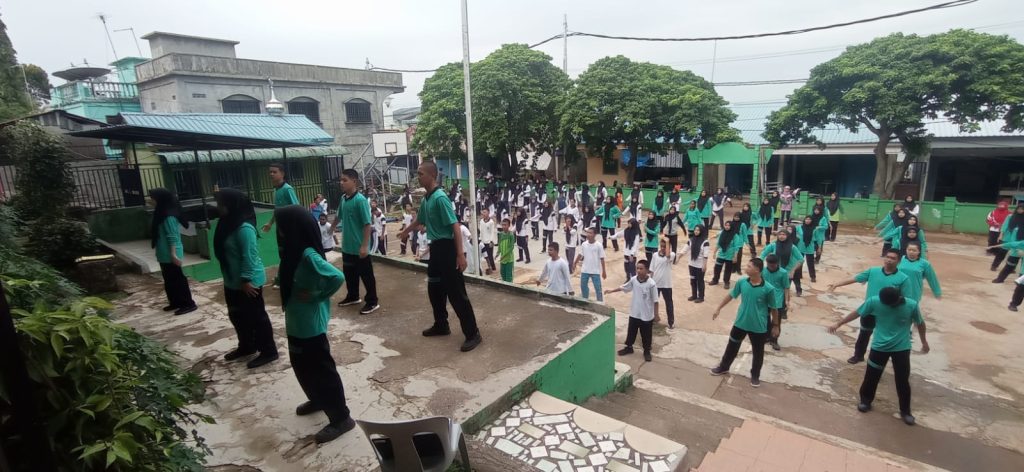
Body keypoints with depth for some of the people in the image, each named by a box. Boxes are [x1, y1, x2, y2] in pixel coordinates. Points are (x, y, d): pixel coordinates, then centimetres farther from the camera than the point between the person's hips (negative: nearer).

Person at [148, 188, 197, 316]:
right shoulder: (161, 214, 12)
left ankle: (188, 304, 1)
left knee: (177, 279, -5)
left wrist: (173, 254, -24)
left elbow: (173, 237, -22)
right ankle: (175, 302, 27)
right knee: (169, 280, 17)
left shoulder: (168, 217, -19)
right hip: (164, 255, 10)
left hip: (170, 255, -10)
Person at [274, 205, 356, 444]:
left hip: (311, 324, -10)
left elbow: (337, 277, -33)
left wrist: (316, 296, -21)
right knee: (302, 366, 25)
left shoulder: (308, 255, -24)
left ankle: (341, 418, 14)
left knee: (321, 369, 1)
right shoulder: (296, 252, 4)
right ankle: (317, 399, 46)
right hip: (297, 322, 10)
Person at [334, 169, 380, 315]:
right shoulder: (343, 198, 4)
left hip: (359, 247, -8)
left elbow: (368, 224, -21)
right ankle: (353, 296, 39)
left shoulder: (360, 200, -19)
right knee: (349, 274, 21)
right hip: (347, 246, 8)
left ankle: (372, 301, 17)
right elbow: (339, 216, 23)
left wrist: (365, 245, -23)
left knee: (366, 275, 5)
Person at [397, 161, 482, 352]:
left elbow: (455, 226, -22)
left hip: (447, 248, -9)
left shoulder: (440, 198, -18)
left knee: (456, 293, -6)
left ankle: (473, 334, 1)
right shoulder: (426, 199, 10)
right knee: (435, 289, 18)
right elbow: (420, 220, 29)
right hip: (435, 247, 9)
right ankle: (441, 326, 35)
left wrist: (460, 254, -26)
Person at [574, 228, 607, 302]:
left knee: (598, 288, 3)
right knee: (583, 286, 16)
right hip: (584, 270, 4)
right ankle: (585, 300, 35)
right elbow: (580, 255, 11)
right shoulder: (584, 244, -2)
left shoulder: (599, 246, -13)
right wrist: (575, 263, 15)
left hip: (595, 271, -4)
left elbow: (602, 259, -9)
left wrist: (604, 271, -8)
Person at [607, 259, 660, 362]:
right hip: (634, 313, 4)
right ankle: (629, 347, 39)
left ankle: (647, 351, 33)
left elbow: (655, 300, -14)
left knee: (646, 334, 13)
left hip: (647, 315, -4)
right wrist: (611, 291, 7)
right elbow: (623, 287, 9)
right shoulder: (633, 280, -7)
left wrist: (656, 315, -9)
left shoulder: (651, 284, -20)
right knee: (631, 331, 19)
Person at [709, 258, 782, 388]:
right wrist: (718, 308, 8)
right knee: (732, 346, 18)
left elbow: (774, 308, -8)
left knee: (758, 352, 16)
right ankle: (723, 367, 39)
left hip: (759, 327, -3)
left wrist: (775, 326, -1)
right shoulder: (742, 282, -11)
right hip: (740, 322, 3)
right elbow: (731, 295, 5)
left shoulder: (768, 289, -21)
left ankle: (755, 375, 37)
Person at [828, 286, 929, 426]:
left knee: (902, 381, 6)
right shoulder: (874, 301, -17)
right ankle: (865, 401, 30)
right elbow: (857, 313, -2)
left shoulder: (911, 305, -16)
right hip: (879, 347, 0)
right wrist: (838, 324, 3)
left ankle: (905, 411, 25)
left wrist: (924, 342, 15)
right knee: (871, 376, 9)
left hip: (902, 348, 0)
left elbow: (920, 323, 2)